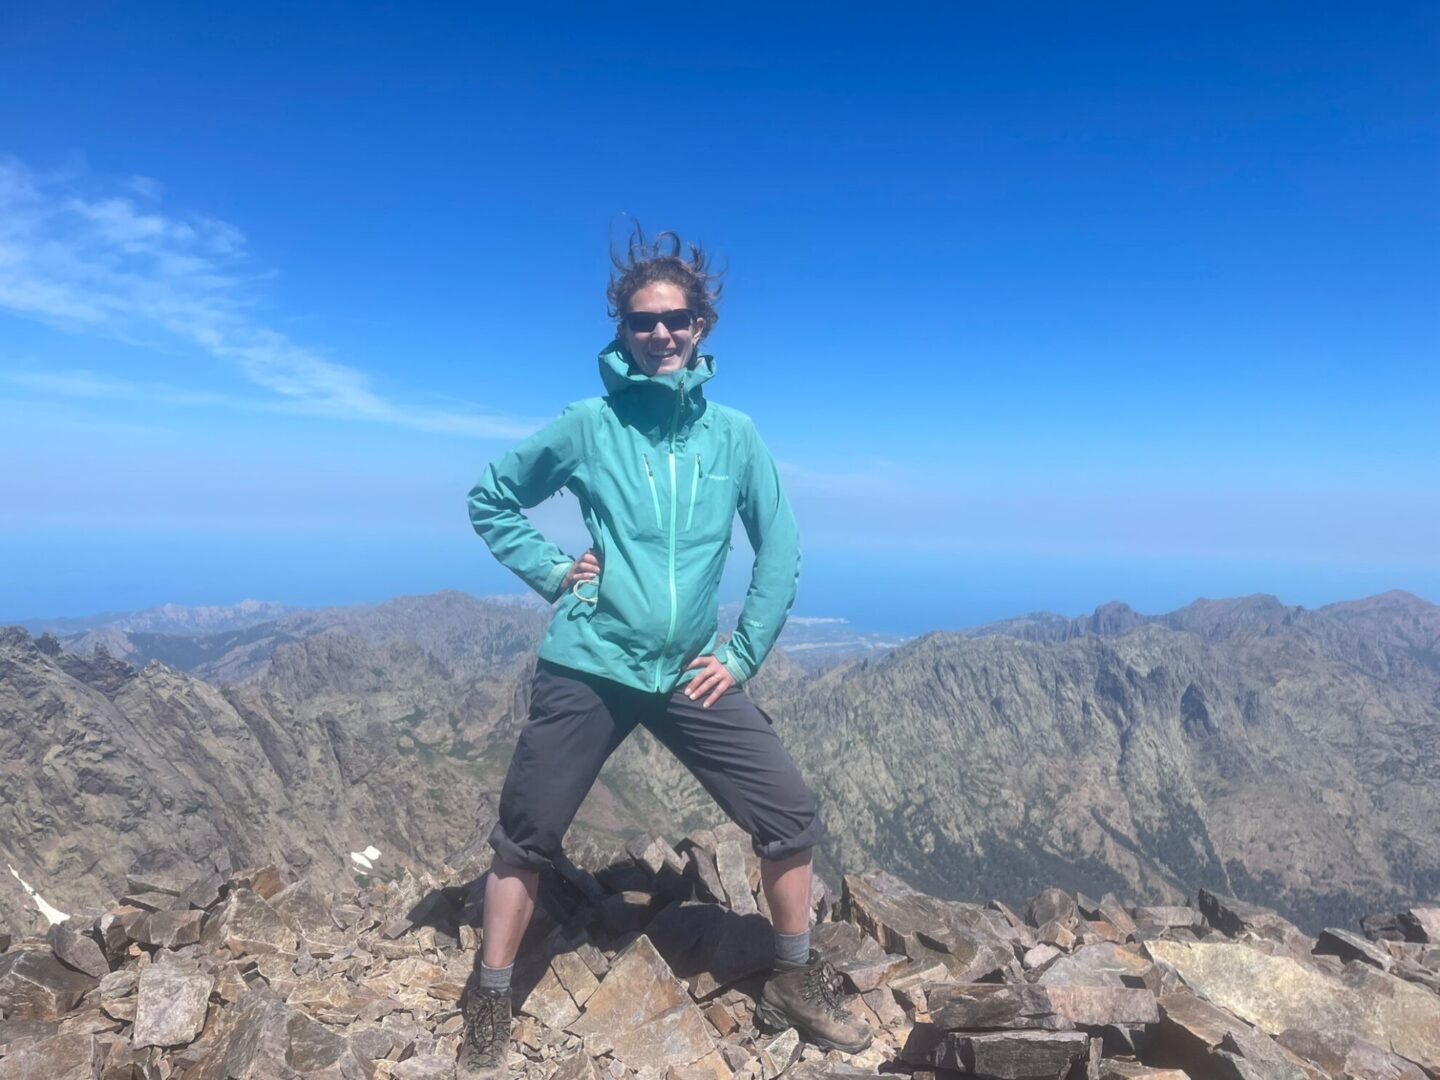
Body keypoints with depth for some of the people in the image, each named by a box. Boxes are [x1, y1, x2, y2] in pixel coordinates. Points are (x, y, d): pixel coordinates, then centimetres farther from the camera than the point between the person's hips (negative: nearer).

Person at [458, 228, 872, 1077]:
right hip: (589, 669, -1)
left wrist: (744, 655, 1)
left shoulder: (735, 433, 3)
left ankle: (795, 982, 25)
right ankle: (491, 1009, 27)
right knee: (526, 838, 5)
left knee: (791, 815, 1)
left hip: (692, 674, 2)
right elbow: (490, 500, 10)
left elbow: (781, 550, 7)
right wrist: (550, 570, -2)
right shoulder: (589, 424, -1)